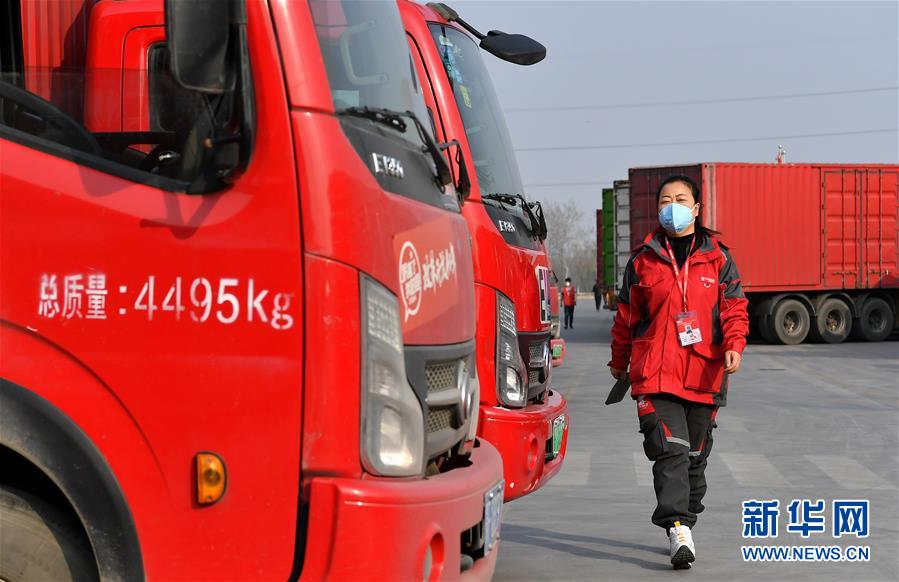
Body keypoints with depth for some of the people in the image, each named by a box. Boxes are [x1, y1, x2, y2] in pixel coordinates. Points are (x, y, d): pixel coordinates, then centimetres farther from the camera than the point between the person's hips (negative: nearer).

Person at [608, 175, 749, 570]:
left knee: (695, 455, 12)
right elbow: (626, 316, 14)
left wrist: (734, 345, -13)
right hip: (655, 373, -2)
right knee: (670, 450, -16)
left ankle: (684, 525, 25)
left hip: (704, 374, 2)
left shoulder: (718, 259, 8)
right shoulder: (643, 261, 6)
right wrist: (619, 362, 20)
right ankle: (678, 530, -22)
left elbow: (734, 307, 5)